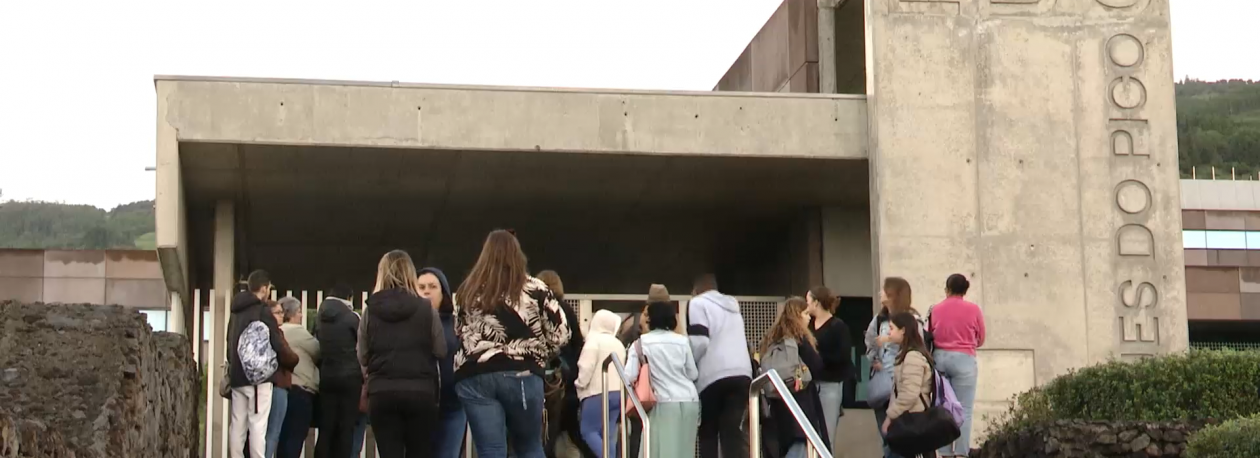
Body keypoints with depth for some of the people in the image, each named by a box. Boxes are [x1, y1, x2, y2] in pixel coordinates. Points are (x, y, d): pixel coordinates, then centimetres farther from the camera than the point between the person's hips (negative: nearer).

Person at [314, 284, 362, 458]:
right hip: (349, 377, -4)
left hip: (326, 377, 4)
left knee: (326, 427, 6)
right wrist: (364, 378, 0)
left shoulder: (321, 319, 7)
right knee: (346, 427, -1)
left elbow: (317, 348, 9)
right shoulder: (351, 318, -7)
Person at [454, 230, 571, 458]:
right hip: (521, 376, -1)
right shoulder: (534, 290, 2)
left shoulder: (467, 292, 10)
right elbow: (559, 334, 2)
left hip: (474, 377, 1)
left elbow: (459, 333, 13)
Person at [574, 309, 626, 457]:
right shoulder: (618, 344, 18)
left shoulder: (594, 340, -8)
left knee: (588, 431, -4)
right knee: (609, 434, 7)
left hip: (598, 393, -8)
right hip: (617, 392, 8)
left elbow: (586, 366, -15)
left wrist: (580, 384, -2)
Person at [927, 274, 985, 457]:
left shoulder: (935, 310, 4)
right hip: (963, 360, -2)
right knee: (963, 410, -3)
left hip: (939, 358, 2)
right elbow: (980, 340, 9)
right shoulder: (973, 310, 0)